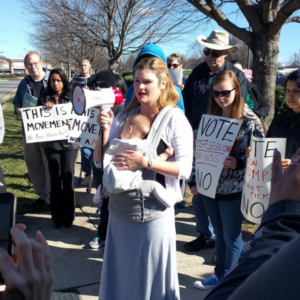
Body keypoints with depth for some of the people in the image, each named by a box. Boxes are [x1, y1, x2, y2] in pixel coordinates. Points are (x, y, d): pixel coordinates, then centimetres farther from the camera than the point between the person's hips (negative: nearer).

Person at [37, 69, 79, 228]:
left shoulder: (72, 97, 3)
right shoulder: (44, 98, 5)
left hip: (69, 143, -1)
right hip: (51, 144, 1)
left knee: (68, 178, 0)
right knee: (55, 179, 3)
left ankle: (68, 216, 14)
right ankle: (57, 217, 15)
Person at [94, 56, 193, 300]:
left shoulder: (175, 119, -9)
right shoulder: (124, 117, 3)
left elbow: (184, 169, -15)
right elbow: (99, 160, 5)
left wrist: (145, 162, -25)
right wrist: (105, 130, -10)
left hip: (153, 210, -5)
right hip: (120, 208, 5)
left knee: (152, 274, 10)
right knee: (121, 272, 20)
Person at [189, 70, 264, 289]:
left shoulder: (250, 120, -11)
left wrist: (237, 163, -24)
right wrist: (195, 180, 7)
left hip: (233, 189, -5)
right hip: (210, 186, 5)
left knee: (232, 237, 10)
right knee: (219, 235, 19)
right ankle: (219, 274, 36)